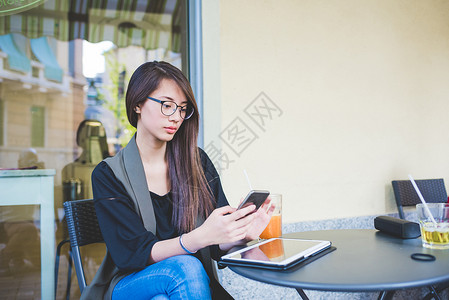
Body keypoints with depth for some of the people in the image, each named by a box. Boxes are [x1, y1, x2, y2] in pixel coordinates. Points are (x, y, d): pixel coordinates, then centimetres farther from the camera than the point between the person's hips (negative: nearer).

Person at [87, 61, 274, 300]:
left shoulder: (197, 162, 2)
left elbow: (217, 246, 0)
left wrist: (242, 234, -24)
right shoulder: (108, 175, -6)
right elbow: (135, 253, -16)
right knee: (186, 267, -31)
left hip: (190, 280, 2)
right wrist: (200, 237, -33)